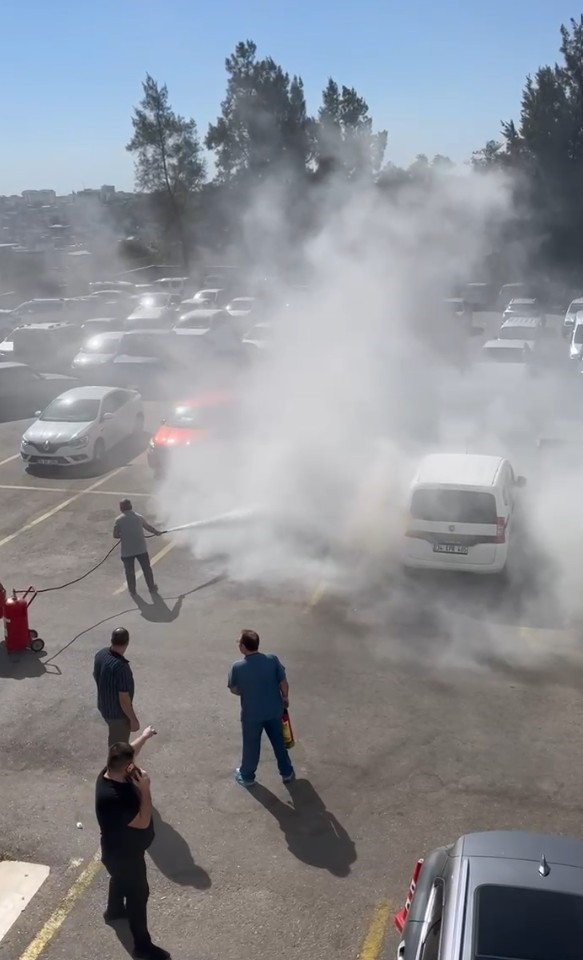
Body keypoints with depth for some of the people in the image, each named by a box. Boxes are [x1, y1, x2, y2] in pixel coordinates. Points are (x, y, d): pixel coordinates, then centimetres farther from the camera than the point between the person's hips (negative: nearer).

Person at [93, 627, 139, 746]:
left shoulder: (100, 654, -11)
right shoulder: (121, 667, -36)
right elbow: (124, 699, -28)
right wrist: (133, 719, -16)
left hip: (104, 706, 8)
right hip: (118, 713, -8)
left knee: (114, 738, 31)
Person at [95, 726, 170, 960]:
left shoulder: (111, 773, -17)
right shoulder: (111, 798, -44)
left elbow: (127, 754, 7)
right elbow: (143, 821, -34)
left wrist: (144, 737, 20)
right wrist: (145, 789, -34)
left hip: (120, 850, 9)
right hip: (124, 854, -9)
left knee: (120, 879, 34)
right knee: (138, 894, 10)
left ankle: (114, 911, 61)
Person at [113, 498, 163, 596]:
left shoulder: (119, 520, -7)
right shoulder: (138, 517, 2)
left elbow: (115, 535, -7)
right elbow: (149, 527, 17)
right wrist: (157, 532, 35)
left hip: (127, 551, -2)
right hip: (141, 548, 2)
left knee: (129, 571, 13)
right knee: (146, 569, 16)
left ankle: (132, 590, 20)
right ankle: (152, 588, 26)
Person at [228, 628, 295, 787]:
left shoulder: (237, 667, -20)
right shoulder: (272, 659, -15)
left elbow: (234, 690, -6)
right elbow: (283, 683, -7)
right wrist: (285, 698, 12)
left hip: (251, 714, -2)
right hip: (274, 710, 2)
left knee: (251, 746, 19)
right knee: (279, 742, 23)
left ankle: (247, 776, 38)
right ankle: (287, 773, 37)